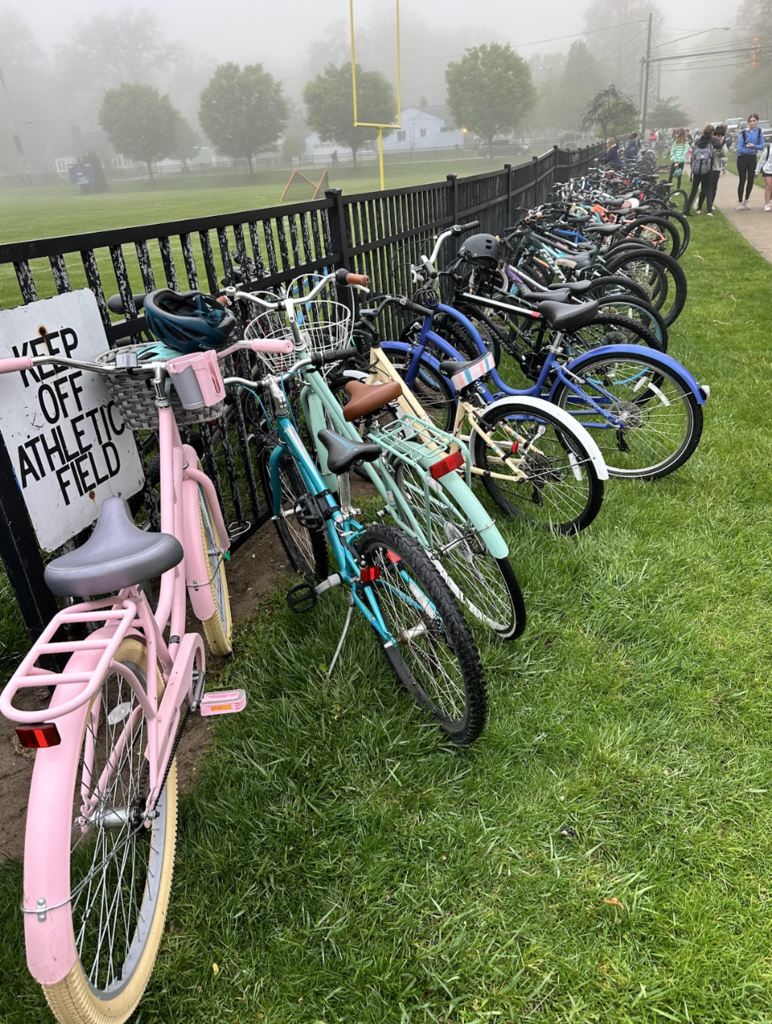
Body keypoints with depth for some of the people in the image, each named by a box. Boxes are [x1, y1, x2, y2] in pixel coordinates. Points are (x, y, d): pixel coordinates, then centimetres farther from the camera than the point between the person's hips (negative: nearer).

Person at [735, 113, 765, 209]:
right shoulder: (743, 133, -9)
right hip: (742, 158, -3)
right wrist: (751, 150, -13)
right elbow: (739, 148, -13)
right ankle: (740, 202, 8)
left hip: (752, 159, 3)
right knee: (742, 180, -1)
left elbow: (761, 146, -1)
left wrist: (754, 146, -20)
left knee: (750, 180, 5)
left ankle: (746, 200, 20)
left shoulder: (759, 132, 0)